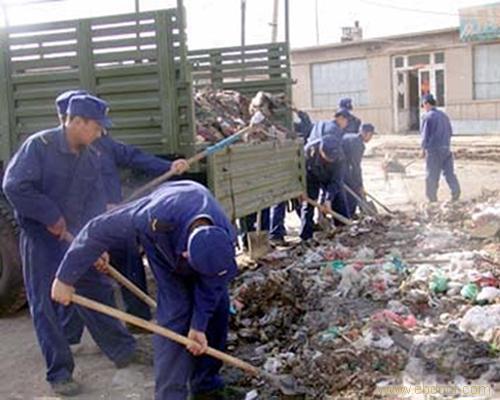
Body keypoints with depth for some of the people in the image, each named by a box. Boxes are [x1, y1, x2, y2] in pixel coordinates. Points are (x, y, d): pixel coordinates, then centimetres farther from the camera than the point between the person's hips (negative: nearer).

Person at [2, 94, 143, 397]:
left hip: (77, 237, 5)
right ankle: (59, 373, 9)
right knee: (46, 304, -1)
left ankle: (123, 350, 29)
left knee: (99, 290, 11)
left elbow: (96, 202, -4)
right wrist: (52, 216, -19)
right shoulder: (39, 145, -16)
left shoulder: (92, 158, 1)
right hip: (41, 238, -5)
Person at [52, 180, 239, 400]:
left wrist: (198, 327, -22)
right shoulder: (155, 219, -48)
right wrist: (65, 278, -28)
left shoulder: (225, 239, -38)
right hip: (162, 241, -3)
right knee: (175, 312, -17)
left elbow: (211, 285, -21)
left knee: (217, 307, -1)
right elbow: (97, 230, -36)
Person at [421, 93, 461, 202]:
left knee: (432, 174, 2)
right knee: (449, 171, 8)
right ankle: (455, 191, -5)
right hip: (446, 148, 6)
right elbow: (450, 132, 17)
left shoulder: (428, 116, -9)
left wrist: (423, 148, -1)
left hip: (433, 149, -6)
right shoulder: (444, 115, 13)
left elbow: (425, 134, -10)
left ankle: (432, 197, 8)